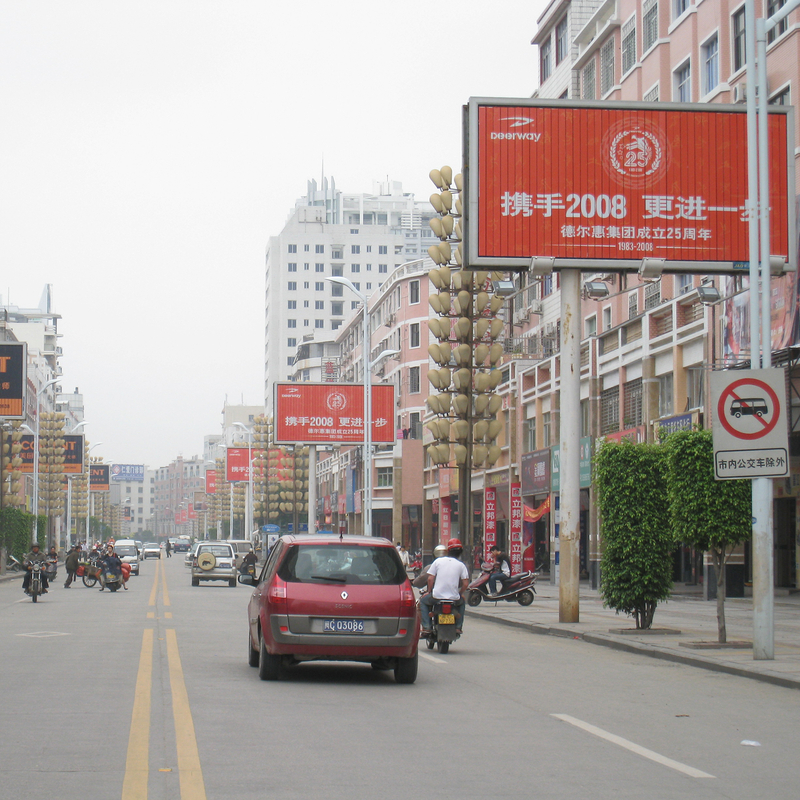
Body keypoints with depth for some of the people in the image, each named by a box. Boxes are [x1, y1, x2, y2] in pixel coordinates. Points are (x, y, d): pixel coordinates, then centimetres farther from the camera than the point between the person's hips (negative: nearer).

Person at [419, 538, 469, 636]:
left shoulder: (438, 561, 3)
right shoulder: (461, 565, 4)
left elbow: (430, 578, 2)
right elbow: (466, 583, 1)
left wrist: (429, 591, 17)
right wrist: (460, 593, 18)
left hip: (437, 596, -1)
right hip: (454, 598, 1)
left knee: (423, 601, 28)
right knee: (462, 602, 36)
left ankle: (426, 627, 13)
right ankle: (458, 627, 27)